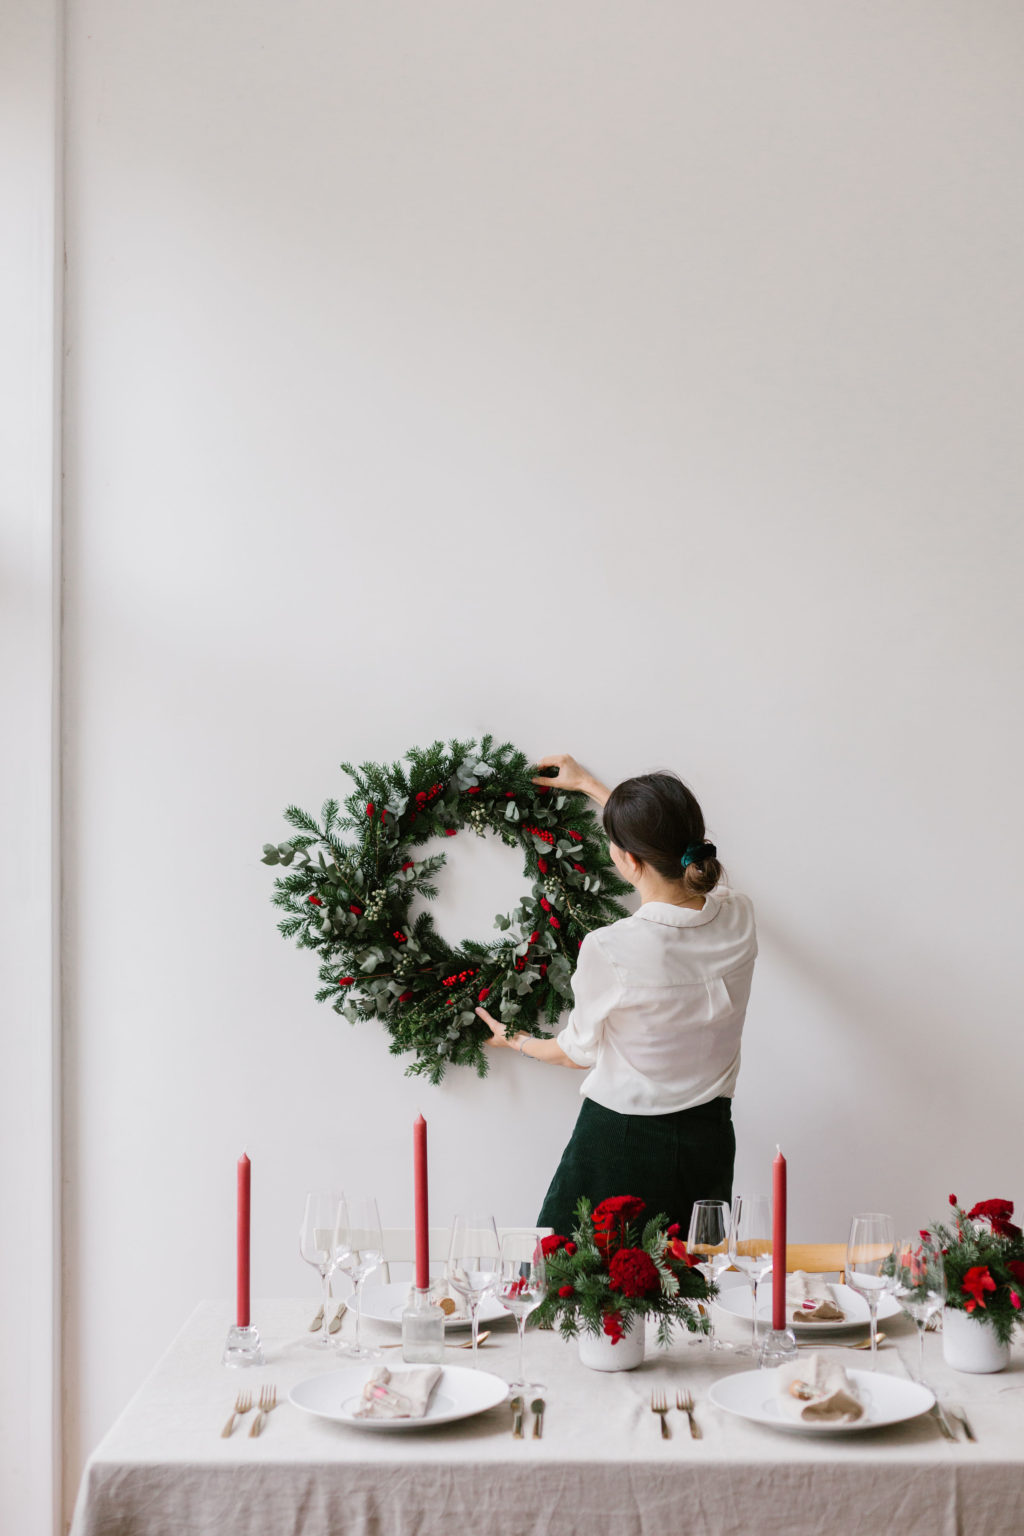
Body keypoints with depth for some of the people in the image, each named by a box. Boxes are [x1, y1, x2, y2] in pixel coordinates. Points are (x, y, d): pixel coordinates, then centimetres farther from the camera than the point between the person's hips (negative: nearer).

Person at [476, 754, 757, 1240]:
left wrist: (515, 1042, 19)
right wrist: (589, 785, 25)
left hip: (619, 1143, -5)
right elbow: (675, 851, 14)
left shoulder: (608, 950, -24)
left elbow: (579, 1052, -4)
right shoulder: (738, 918, -8)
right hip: (707, 1140, 5)